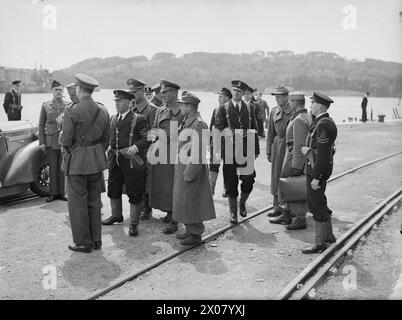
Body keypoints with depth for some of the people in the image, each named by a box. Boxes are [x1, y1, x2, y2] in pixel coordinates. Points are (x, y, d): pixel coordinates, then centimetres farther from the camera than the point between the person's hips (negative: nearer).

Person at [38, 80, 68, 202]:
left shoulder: (69, 106, 3)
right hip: (51, 141, 1)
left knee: (62, 168, 5)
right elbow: (41, 125, 7)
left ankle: (61, 192, 15)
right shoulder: (45, 106, 6)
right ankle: (53, 193, 14)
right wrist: (42, 142, 1)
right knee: (52, 169, 4)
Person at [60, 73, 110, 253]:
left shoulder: (72, 111, -16)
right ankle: (96, 240, 24)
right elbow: (106, 139, 9)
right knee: (94, 201, 15)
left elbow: (66, 140, -14)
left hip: (77, 160, -6)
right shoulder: (103, 110, 3)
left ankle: (83, 242, 14)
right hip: (97, 160, 6)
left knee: (78, 203, 6)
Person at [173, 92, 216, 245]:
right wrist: (180, 169, 16)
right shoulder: (185, 122, 11)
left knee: (191, 201, -2)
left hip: (192, 167, -10)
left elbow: (198, 152, -22)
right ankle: (189, 230, 30)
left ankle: (196, 234, 12)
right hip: (181, 166, 10)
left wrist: (190, 173, -21)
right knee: (182, 200, 17)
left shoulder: (198, 125, -19)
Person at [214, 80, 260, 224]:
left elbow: (254, 129, 11)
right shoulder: (223, 108, 4)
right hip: (229, 150, -1)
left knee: (249, 180, -3)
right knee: (231, 182, 3)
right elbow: (218, 130, 0)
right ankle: (233, 212, 17)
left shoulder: (249, 108, 11)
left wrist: (256, 150, 7)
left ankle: (242, 203, 26)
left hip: (246, 150, 2)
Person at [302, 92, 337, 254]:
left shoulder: (323, 125, -21)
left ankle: (320, 243, 10)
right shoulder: (324, 122, 11)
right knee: (317, 203, 20)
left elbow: (323, 153, -24)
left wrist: (316, 178, -22)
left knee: (317, 206, -1)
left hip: (318, 169, -10)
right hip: (315, 167, 10)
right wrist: (308, 149, -2)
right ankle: (329, 235, 32)